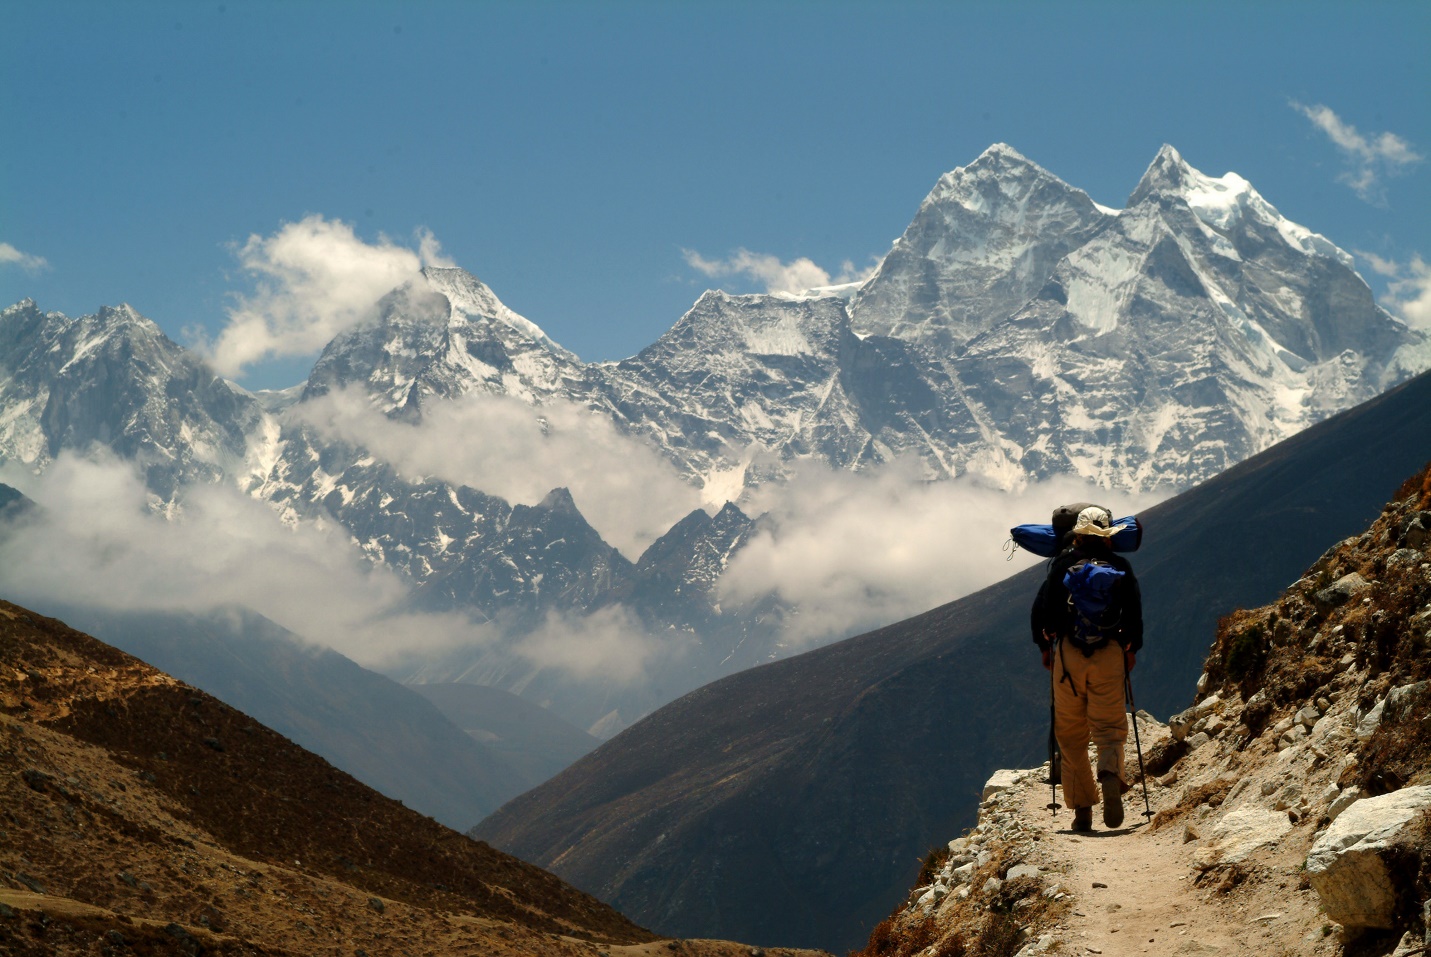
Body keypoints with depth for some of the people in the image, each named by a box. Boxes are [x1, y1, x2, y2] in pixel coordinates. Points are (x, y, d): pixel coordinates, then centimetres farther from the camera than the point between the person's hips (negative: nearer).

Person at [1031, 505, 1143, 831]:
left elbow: (1040, 608, 2)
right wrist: (1132, 648, 18)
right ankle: (1111, 774, -29)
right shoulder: (1121, 567, 3)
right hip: (1110, 657, 0)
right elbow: (1134, 612, 5)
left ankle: (1082, 808, 7)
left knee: (1071, 733, 8)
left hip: (1068, 655, 0)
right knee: (1109, 726, 4)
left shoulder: (1063, 564, 1)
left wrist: (1045, 646, 14)